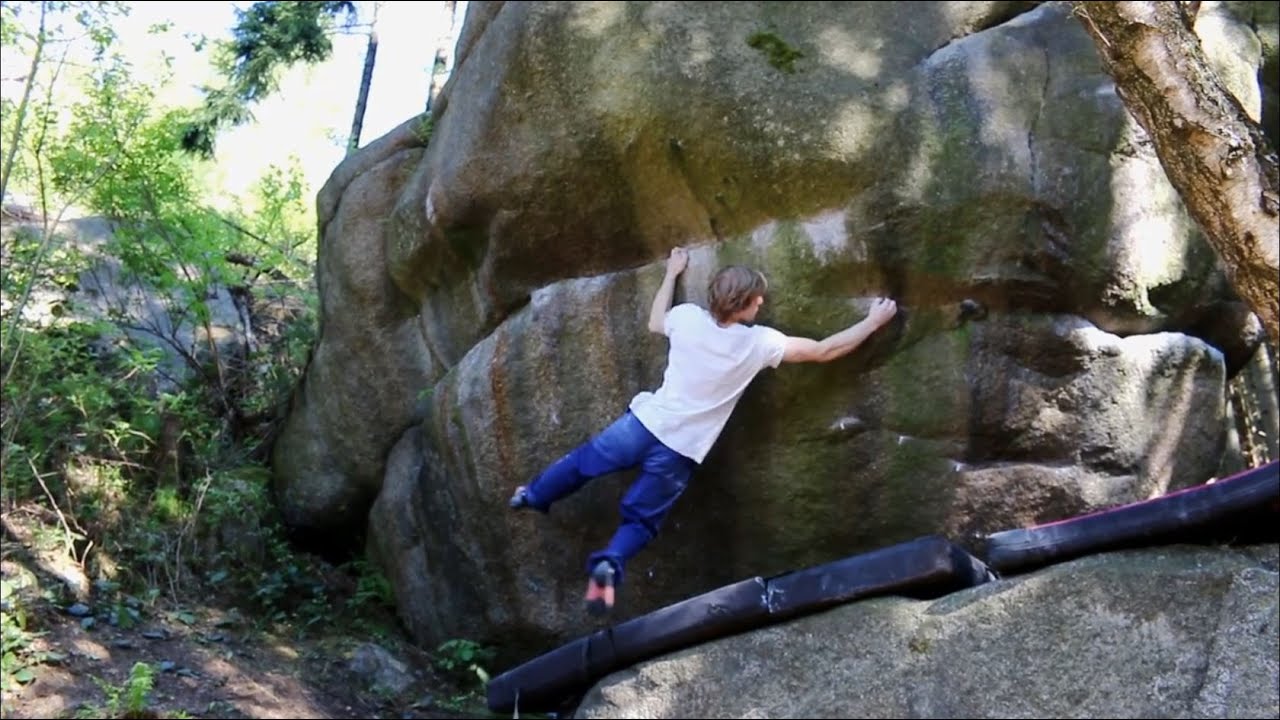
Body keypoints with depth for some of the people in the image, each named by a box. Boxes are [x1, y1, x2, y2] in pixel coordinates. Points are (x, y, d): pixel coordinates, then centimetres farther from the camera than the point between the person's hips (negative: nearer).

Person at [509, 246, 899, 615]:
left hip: (645, 423, 2)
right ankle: (609, 564, -16)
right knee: (640, 521, 10)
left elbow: (655, 323, 18)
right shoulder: (759, 343, -15)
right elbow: (824, 351, -8)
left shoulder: (688, 317, -7)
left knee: (584, 460, 27)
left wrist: (671, 273, 29)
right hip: (679, 452, -2)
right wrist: (874, 320, 2)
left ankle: (533, 496, 45)